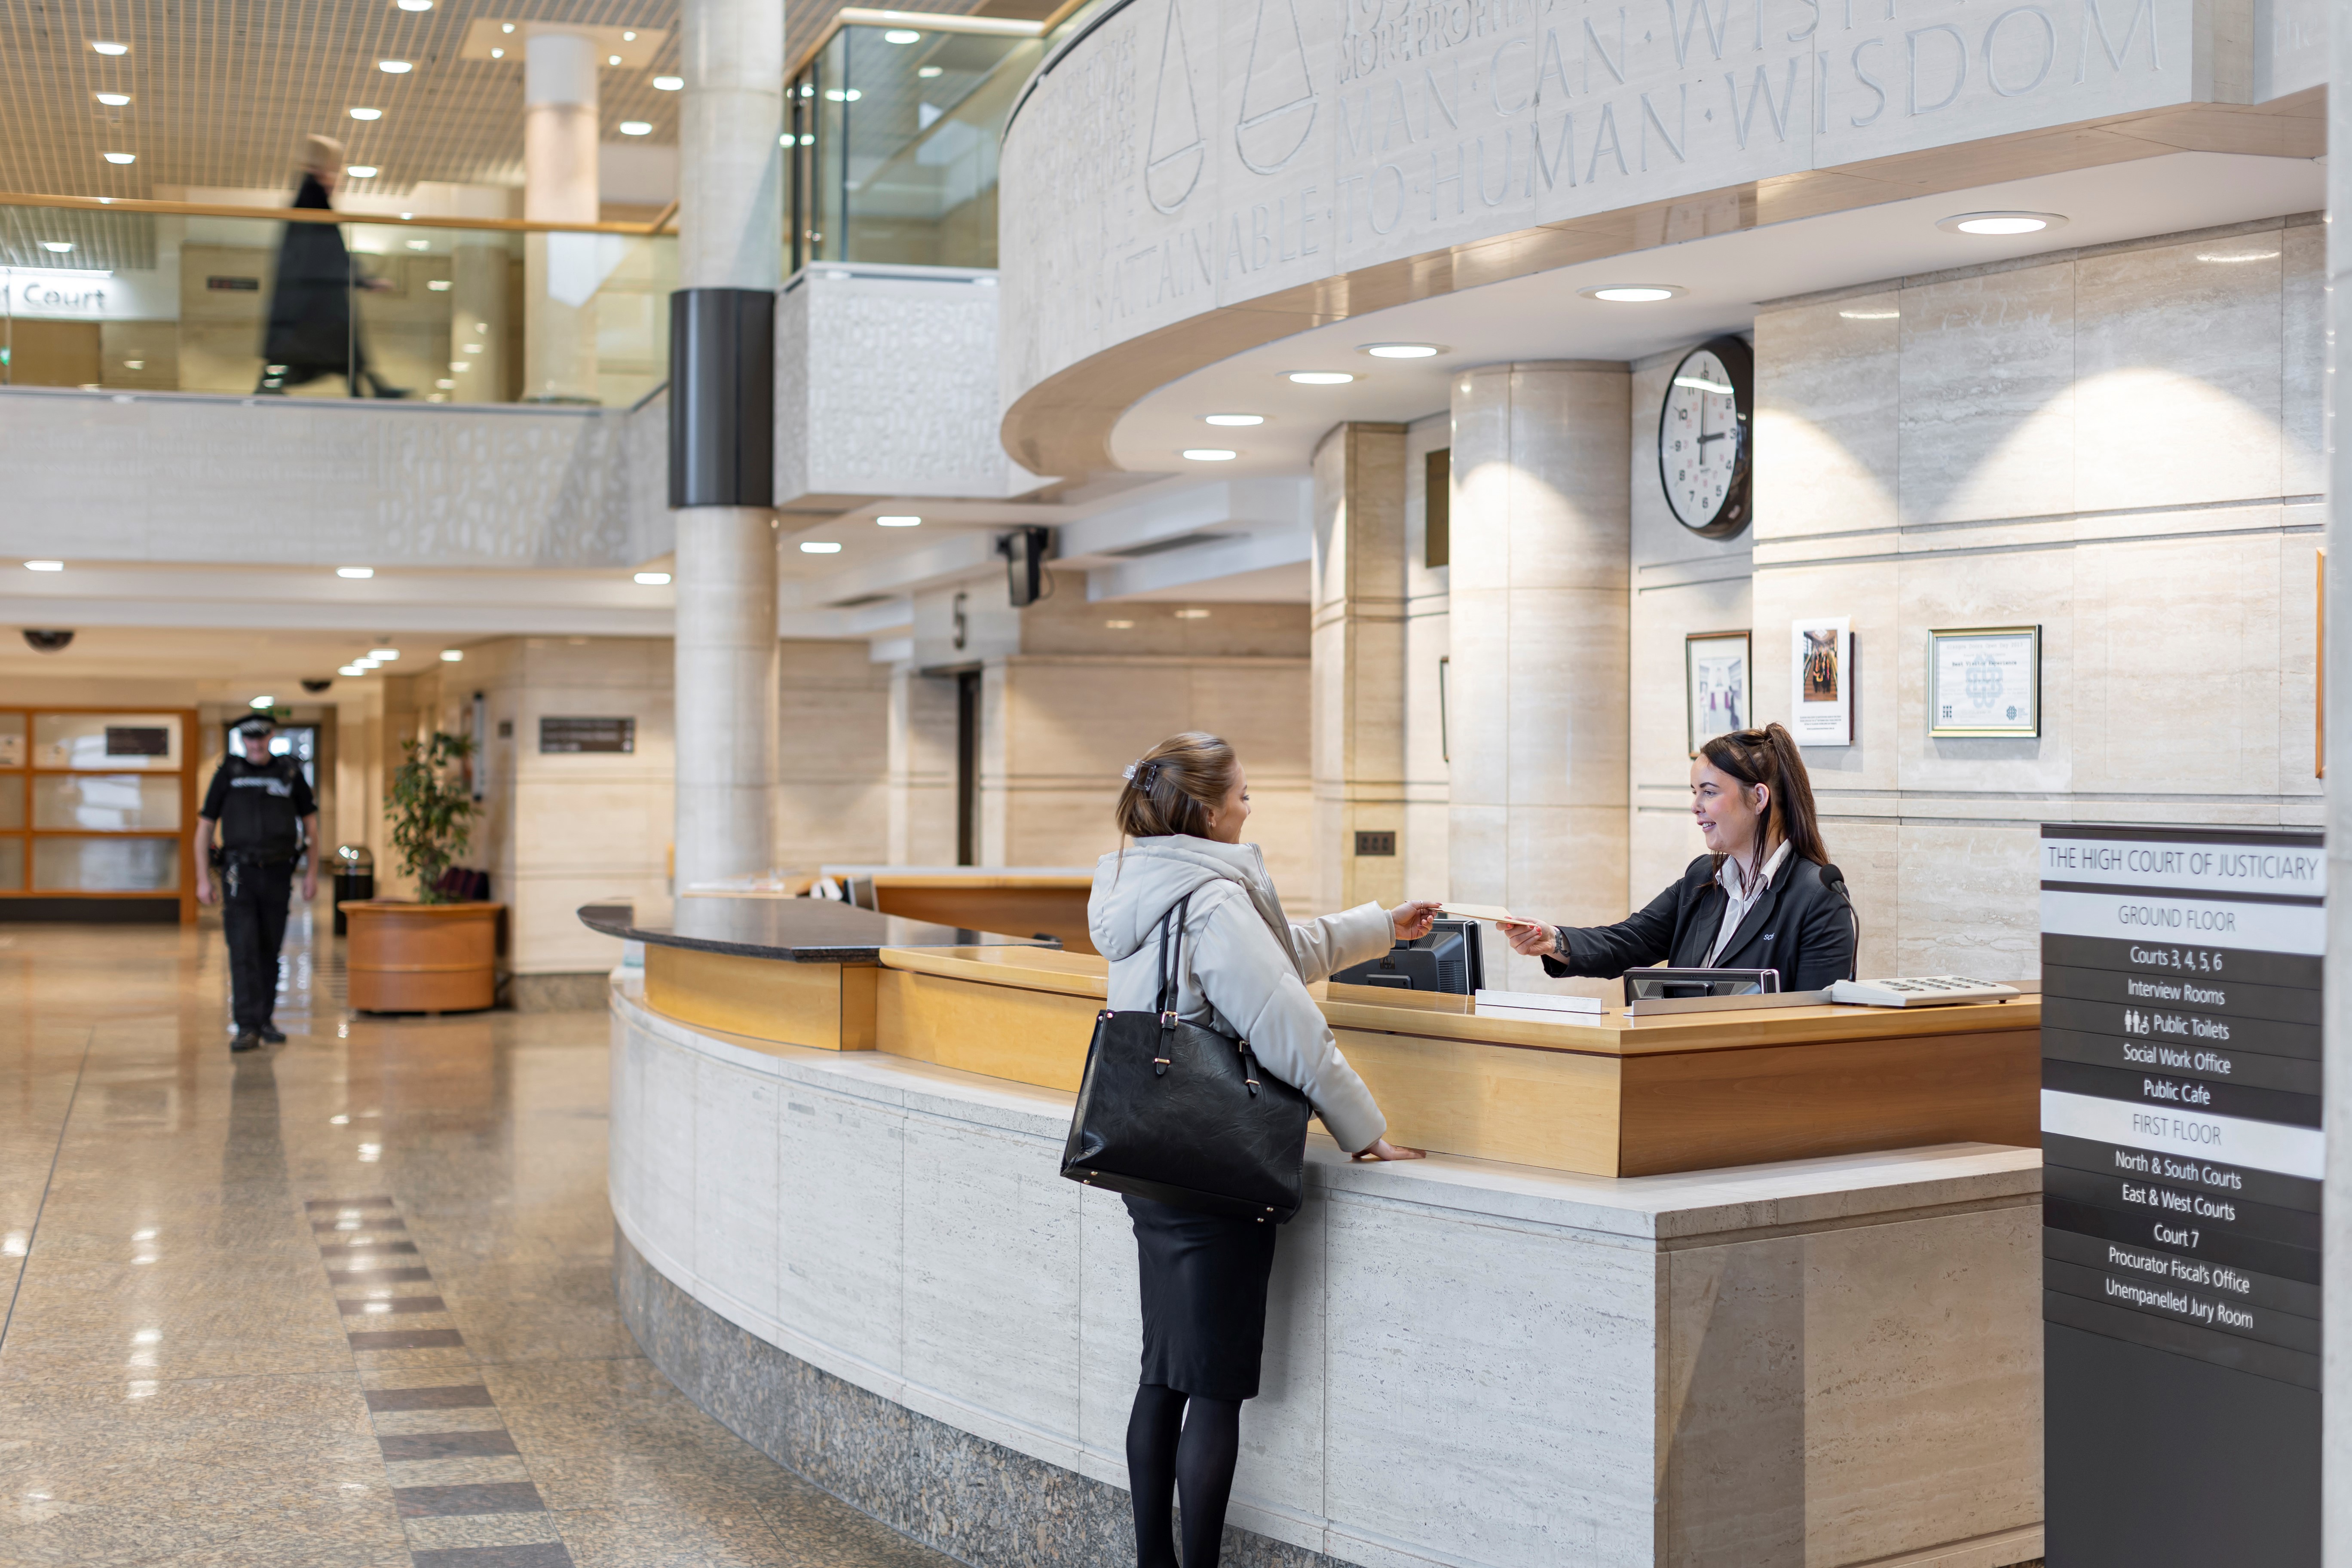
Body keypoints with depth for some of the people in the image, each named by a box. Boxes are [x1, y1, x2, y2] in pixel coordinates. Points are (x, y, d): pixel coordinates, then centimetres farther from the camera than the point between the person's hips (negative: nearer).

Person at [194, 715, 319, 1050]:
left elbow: (310, 822, 13)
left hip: (278, 874, 2)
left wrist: (312, 873, 7)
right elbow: (205, 826, 5)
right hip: (239, 874, -2)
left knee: (270, 952, 9)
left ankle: (265, 1020, 21)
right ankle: (248, 1027, -11)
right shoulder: (229, 773, 2)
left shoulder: (290, 773, 6)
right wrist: (203, 879, 0)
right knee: (243, 950, -9)